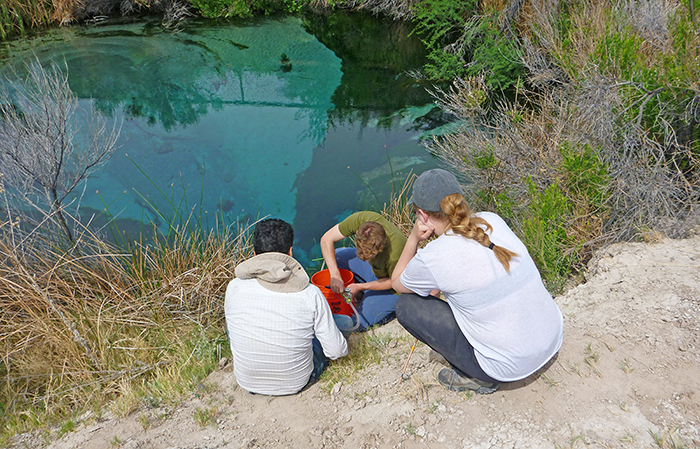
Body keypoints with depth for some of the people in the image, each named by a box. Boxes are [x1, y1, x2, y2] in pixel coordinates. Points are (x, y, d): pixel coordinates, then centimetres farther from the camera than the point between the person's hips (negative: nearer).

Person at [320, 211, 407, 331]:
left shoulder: (395, 254, -42)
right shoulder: (361, 219, -31)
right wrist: (335, 275, -30)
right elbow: (326, 239, -21)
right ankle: (361, 297, 7)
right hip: (373, 268, 6)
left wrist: (360, 287, -26)